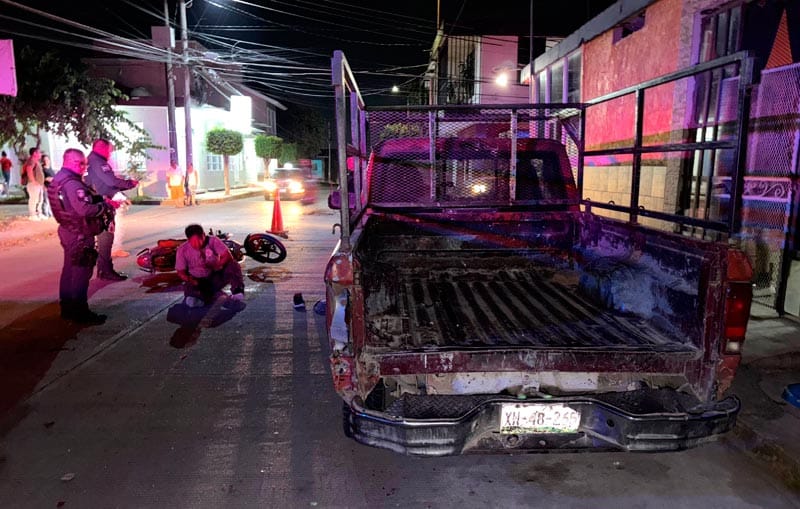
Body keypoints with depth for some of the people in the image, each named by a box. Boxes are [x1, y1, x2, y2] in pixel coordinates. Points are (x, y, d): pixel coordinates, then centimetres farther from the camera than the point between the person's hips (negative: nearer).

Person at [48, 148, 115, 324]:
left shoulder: (58, 179, 11)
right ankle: (80, 312, 4)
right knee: (81, 272, -3)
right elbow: (86, 210, -32)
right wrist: (106, 206, -18)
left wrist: (100, 199, 2)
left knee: (69, 270, 18)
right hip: (80, 235, -10)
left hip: (67, 230, 11)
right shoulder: (72, 184, -23)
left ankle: (67, 308, 28)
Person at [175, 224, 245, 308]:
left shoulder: (213, 241, -9)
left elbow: (228, 256, -17)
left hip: (216, 277, 0)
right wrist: (190, 280, -22)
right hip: (198, 281, 0)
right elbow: (181, 272, -1)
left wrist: (217, 265, -35)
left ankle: (237, 291, -28)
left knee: (232, 265, -27)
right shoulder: (182, 250, -6)